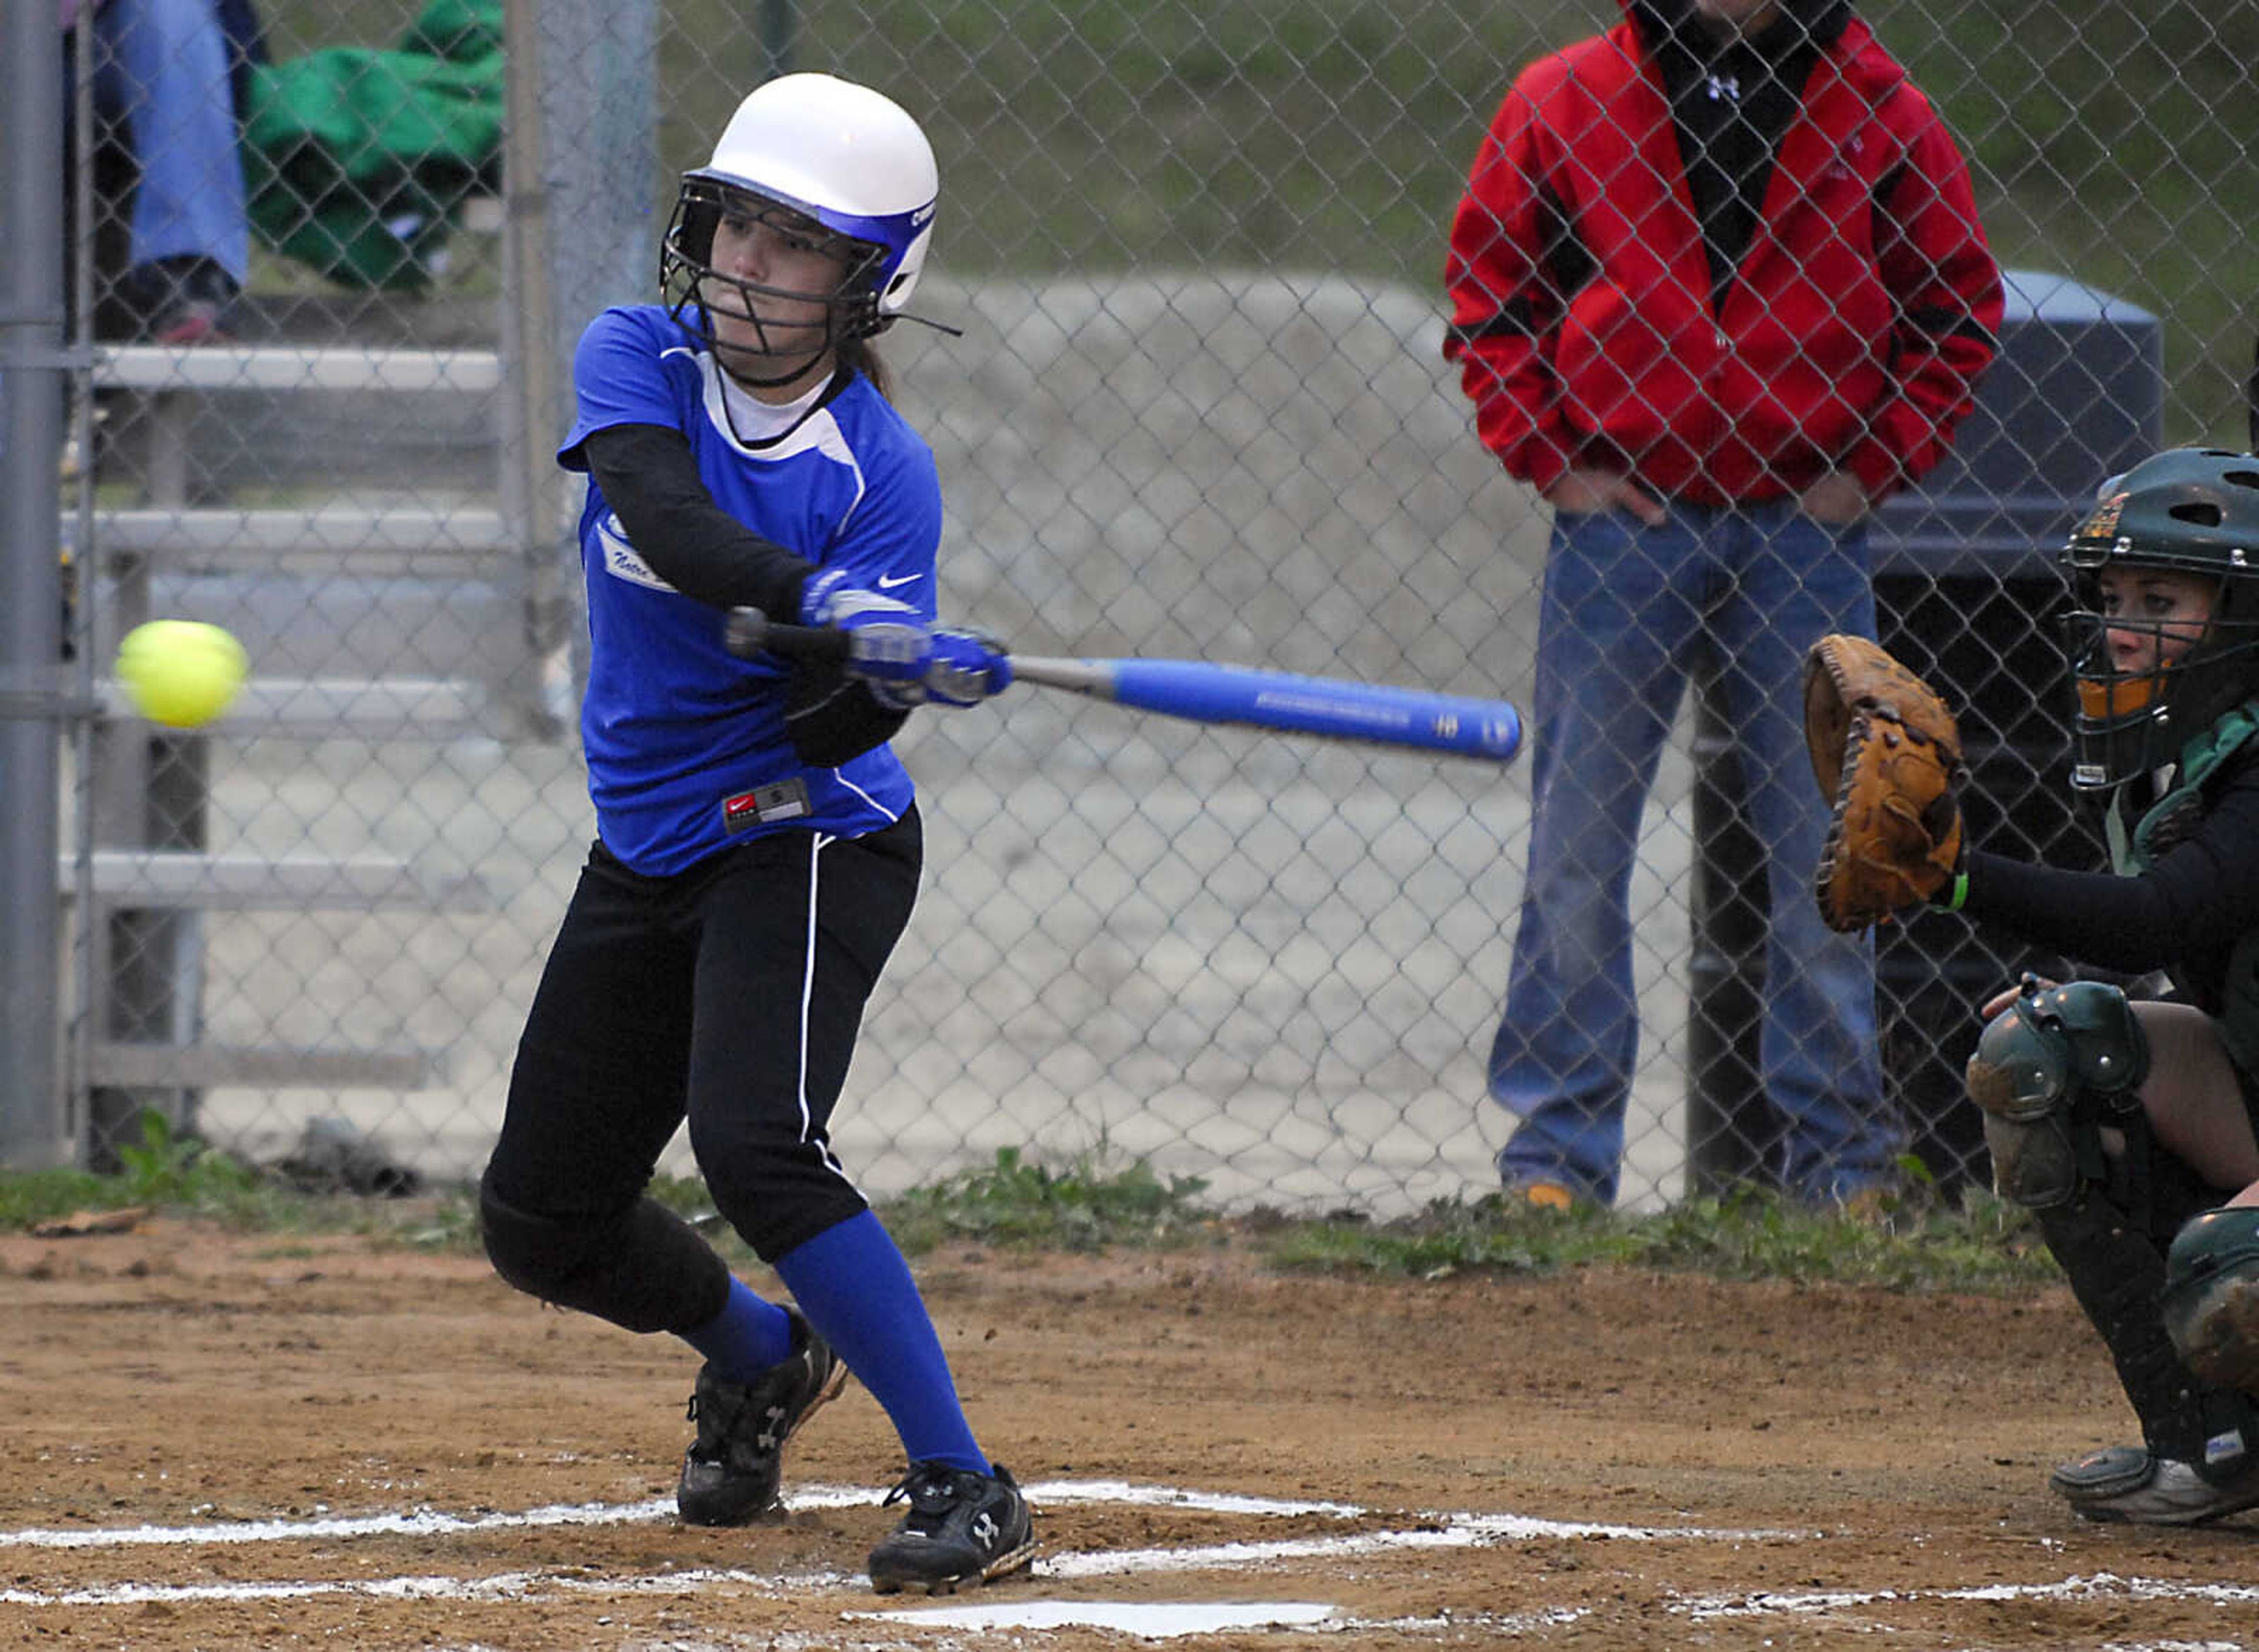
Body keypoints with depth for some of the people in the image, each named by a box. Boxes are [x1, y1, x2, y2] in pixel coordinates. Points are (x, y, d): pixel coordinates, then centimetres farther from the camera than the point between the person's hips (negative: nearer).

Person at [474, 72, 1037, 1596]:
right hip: (650, 845, 6)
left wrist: (892, 684, -43)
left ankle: (966, 1490, -25)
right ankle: (760, 1359, 43)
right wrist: (827, 605, -45)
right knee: (542, 1221, 11)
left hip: (806, 840, -6)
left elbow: (835, 727, -20)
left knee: (756, 1146, -29)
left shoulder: (881, 468, -15)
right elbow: (666, 520, -29)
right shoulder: (636, 363, -6)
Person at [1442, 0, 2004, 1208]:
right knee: (1578, 847, 0)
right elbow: (1488, 294, 8)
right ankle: (1558, 1148, 7)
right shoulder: (1566, 103, 1)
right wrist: (1549, 460, -1)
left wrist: (1873, 466, 0)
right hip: (1619, 520, 0)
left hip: (1805, 530, 1)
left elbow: (1955, 310, 9)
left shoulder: (1879, 115, 3)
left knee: (1823, 854, 5)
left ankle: (1841, 1155, 14)